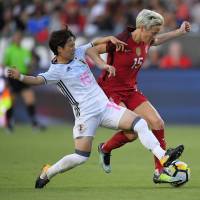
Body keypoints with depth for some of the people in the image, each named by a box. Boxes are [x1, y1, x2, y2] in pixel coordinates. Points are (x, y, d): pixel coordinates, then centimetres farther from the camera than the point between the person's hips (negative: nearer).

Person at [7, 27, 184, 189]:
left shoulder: (77, 54, 9)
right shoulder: (56, 71, -11)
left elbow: (93, 45, 25)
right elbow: (38, 80, -28)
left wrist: (110, 38, 9)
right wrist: (20, 77, -46)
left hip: (105, 107, 7)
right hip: (86, 114, -7)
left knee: (140, 123, -7)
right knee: (81, 157, -13)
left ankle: (163, 157, -8)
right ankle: (47, 173, 8)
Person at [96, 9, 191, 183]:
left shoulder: (145, 42, 0)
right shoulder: (121, 41, -22)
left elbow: (158, 40, 26)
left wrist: (180, 32, 23)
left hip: (131, 91, 7)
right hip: (111, 92, -7)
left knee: (157, 123, -7)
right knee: (132, 133, -21)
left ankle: (160, 172, 3)